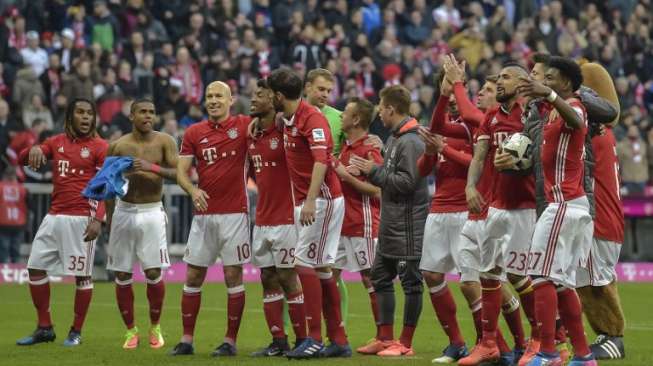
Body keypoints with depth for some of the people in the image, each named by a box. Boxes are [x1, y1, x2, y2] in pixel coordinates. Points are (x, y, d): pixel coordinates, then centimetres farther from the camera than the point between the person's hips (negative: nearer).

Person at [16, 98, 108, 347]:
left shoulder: (99, 147, -3)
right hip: (54, 217, 6)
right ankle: (44, 329, 16)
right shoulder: (57, 142, 12)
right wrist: (34, 149, -14)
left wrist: (98, 219, -21)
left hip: (81, 219, -6)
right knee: (35, 268, 6)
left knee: (82, 275, -2)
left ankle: (76, 332, 8)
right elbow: (21, 159, 10)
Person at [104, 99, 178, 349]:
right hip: (124, 212, 2)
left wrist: (152, 167, -25)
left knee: (154, 272, -7)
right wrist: (109, 220, 7)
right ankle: (130, 330, 13)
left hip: (152, 212, -2)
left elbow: (178, 173, -11)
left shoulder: (164, 142, -1)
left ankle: (155, 327, 13)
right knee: (122, 275, 2)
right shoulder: (118, 146, 2)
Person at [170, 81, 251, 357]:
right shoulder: (194, 133, 8)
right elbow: (181, 172, 5)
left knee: (233, 276, -1)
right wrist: (192, 190, -15)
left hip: (234, 213, -3)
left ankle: (230, 341, 6)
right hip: (203, 214, 3)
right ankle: (186, 340, 13)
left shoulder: (244, 125, -1)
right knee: (192, 276, 5)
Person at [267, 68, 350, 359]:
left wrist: (310, 201, -32)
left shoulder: (312, 118, -14)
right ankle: (338, 340, 11)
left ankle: (315, 338, -12)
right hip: (304, 203, 9)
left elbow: (321, 161, -24)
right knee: (321, 269, 9)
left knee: (305, 264, -12)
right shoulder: (287, 120, 13)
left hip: (322, 200, -9)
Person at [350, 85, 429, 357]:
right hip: (390, 225, 11)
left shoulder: (411, 142, -16)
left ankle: (405, 344, 1)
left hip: (407, 226, -11)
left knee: (410, 283, -3)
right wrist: (371, 171, 4)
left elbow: (406, 181, -22)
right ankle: (386, 339, 20)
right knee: (380, 277, 14)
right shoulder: (394, 138, 14)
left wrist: (374, 171, -14)